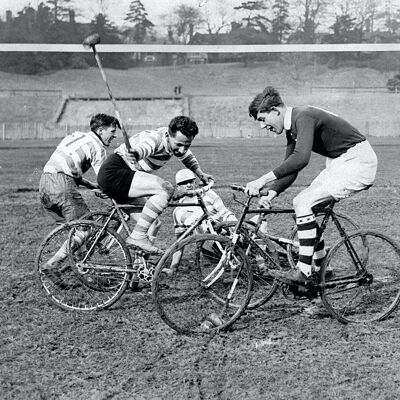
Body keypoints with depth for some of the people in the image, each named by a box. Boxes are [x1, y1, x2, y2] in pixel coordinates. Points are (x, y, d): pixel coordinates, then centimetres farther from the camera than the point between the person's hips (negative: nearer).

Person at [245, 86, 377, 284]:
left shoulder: (303, 117, -22)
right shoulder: (292, 127, 9)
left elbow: (301, 159, -37)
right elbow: (290, 167, 10)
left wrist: (263, 180, -36)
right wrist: (271, 194, -7)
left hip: (357, 164, -10)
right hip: (339, 164, 10)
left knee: (303, 203, -18)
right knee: (305, 206, 8)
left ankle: (303, 272, -15)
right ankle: (320, 271, 17)